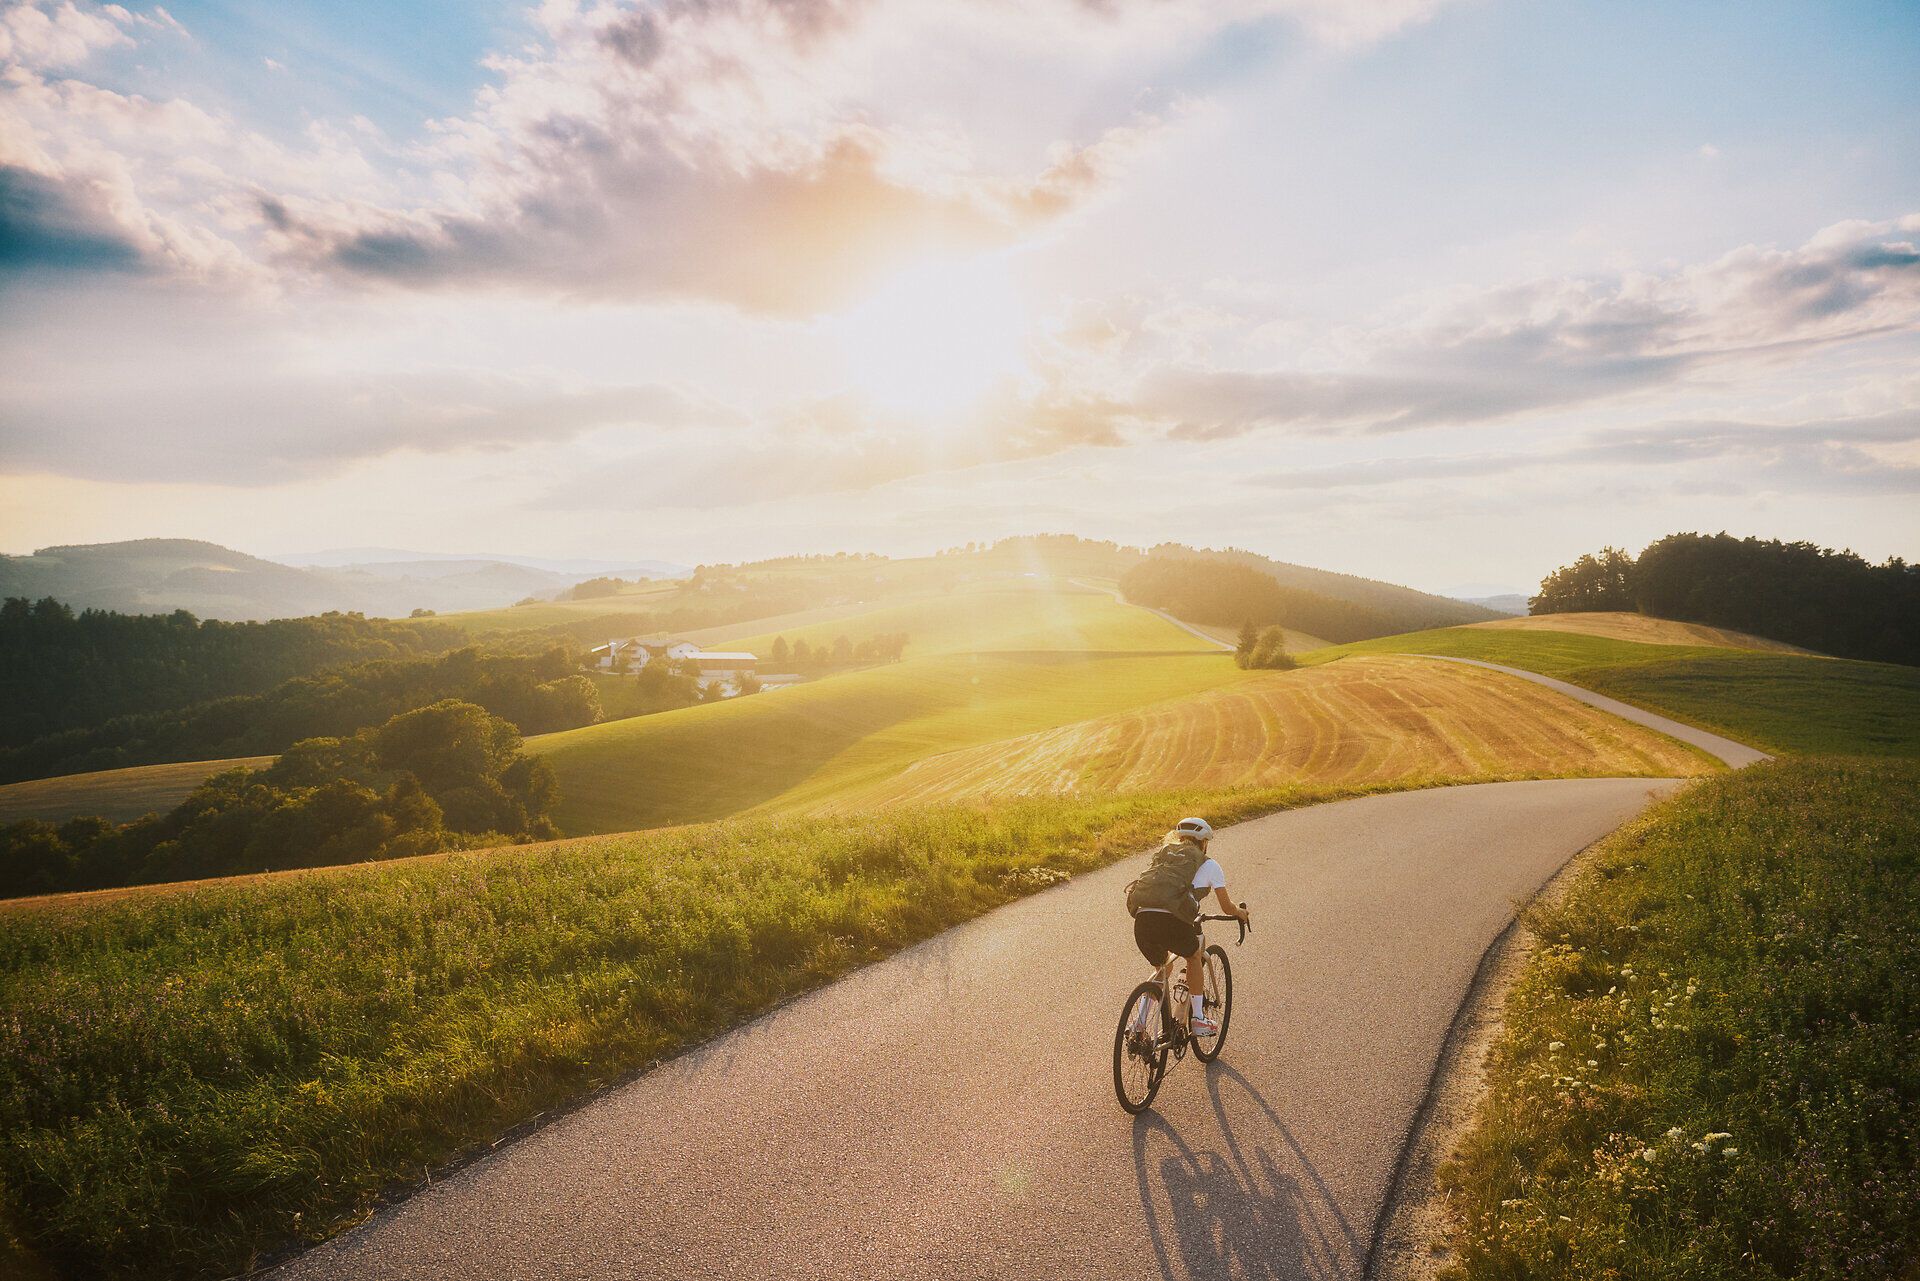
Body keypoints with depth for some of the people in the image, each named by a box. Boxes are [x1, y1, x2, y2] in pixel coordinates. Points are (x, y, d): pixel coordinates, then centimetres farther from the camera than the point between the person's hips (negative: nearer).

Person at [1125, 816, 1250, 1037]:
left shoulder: (1162, 856, 30)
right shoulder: (1208, 864, 18)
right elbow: (1227, 907, 25)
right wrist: (1242, 913, 48)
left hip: (1142, 921, 4)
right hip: (1172, 922, -4)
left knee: (1161, 968, 30)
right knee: (1194, 957, 28)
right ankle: (1199, 1019, 27)